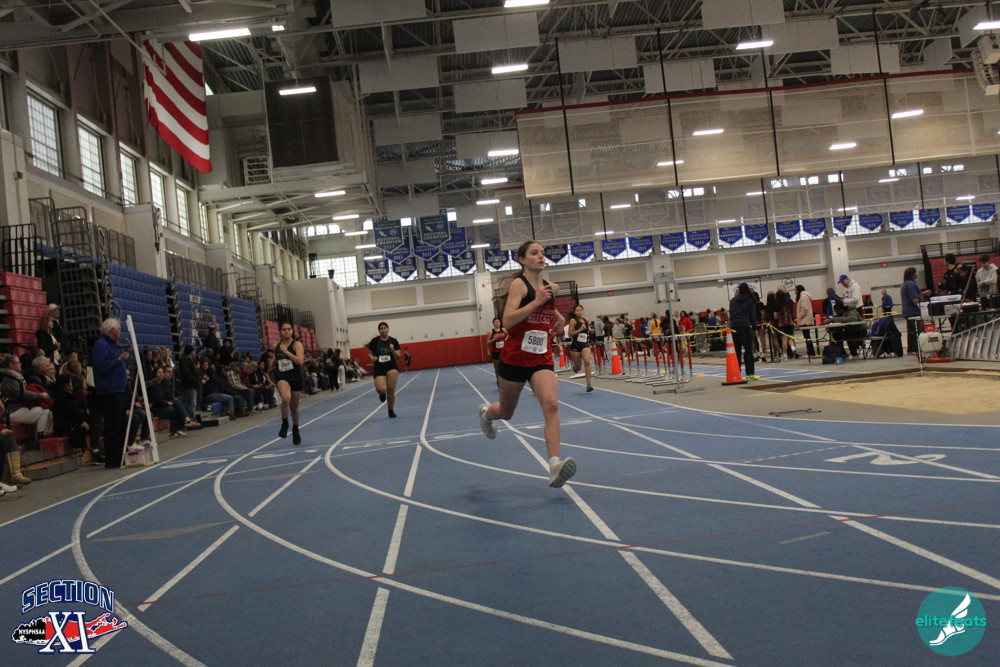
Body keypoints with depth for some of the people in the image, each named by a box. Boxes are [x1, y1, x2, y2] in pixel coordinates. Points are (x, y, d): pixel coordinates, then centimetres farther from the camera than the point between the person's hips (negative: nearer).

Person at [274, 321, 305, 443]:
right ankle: (284, 423, -8)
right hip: (282, 377, 1)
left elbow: (300, 361, -22)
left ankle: (295, 430, 39)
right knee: (286, 398, -31)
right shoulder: (276, 346, 6)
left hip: (296, 378, -1)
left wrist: (286, 351, -22)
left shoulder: (297, 344, -6)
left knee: (294, 406, 13)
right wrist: (274, 364, 1)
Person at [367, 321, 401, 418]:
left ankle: (391, 411, 10)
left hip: (392, 367, 0)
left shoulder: (393, 341, 1)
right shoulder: (374, 341, 1)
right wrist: (372, 357, -7)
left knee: (391, 390, -14)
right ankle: (383, 393, 18)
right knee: (381, 389, -22)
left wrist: (393, 350, -19)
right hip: (379, 369, 0)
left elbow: (398, 357, 0)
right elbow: (369, 353, 14)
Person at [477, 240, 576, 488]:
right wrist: (536, 301, -28)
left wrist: (559, 319, 10)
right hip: (515, 357, -4)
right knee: (506, 412, 15)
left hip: (541, 358, 4)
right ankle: (487, 412, 54)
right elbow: (507, 321, -23)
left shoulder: (547, 286, 8)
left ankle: (555, 466, -28)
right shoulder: (518, 283, -11)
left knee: (551, 405, -21)